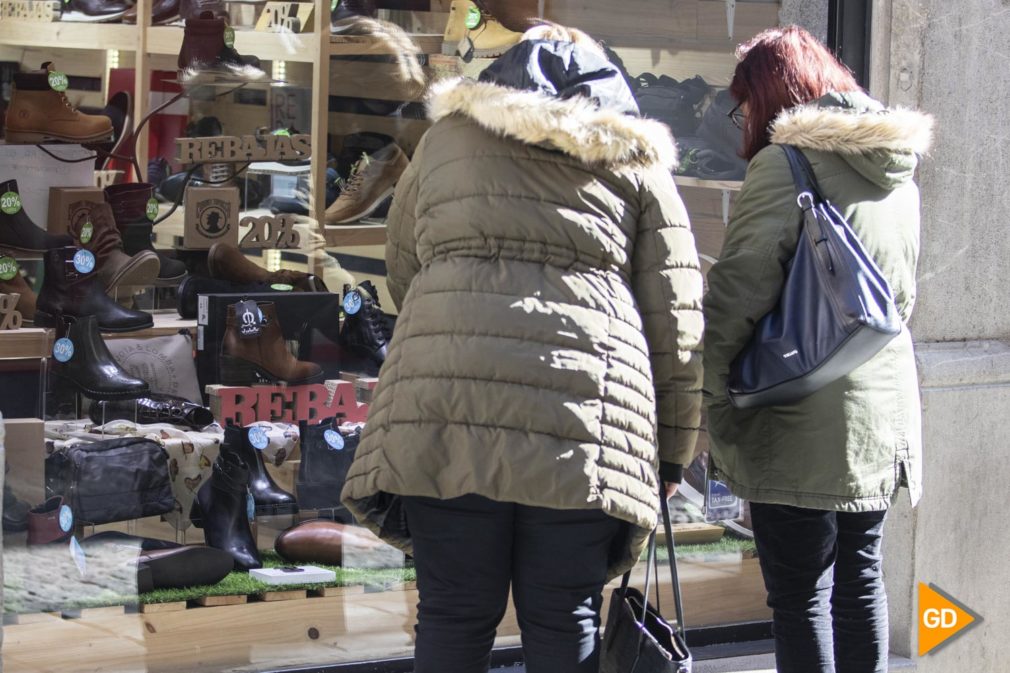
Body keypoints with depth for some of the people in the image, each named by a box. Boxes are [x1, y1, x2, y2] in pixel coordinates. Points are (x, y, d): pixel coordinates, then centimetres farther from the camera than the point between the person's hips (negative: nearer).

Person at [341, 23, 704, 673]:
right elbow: (676, 323, 14)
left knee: (453, 616, 5)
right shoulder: (636, 162, 19)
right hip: (584, 418, 0)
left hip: (442, 403, 1)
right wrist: (672, 450, 19)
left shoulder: (447, 137, 21)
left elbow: (402, 269, 30)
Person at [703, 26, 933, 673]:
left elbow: (739, 293, -17)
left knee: (801, 594, -3)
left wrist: (717, 406, -12)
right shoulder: (898, 173, 14)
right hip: (887, 416, 8)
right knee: (860, 577, 17)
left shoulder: (788, 161, -11)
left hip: (806, 425, -8)